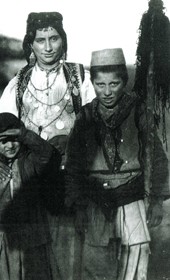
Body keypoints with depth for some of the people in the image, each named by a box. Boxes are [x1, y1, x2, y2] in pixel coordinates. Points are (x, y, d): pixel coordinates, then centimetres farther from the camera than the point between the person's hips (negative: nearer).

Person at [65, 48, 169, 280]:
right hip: (95, 202, 2)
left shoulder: (139, 111, -3)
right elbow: (73, 166, 9)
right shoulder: (85, 116, 3)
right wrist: (78, 208, 6)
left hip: (133, 199, -1)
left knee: (138, 249, -16)